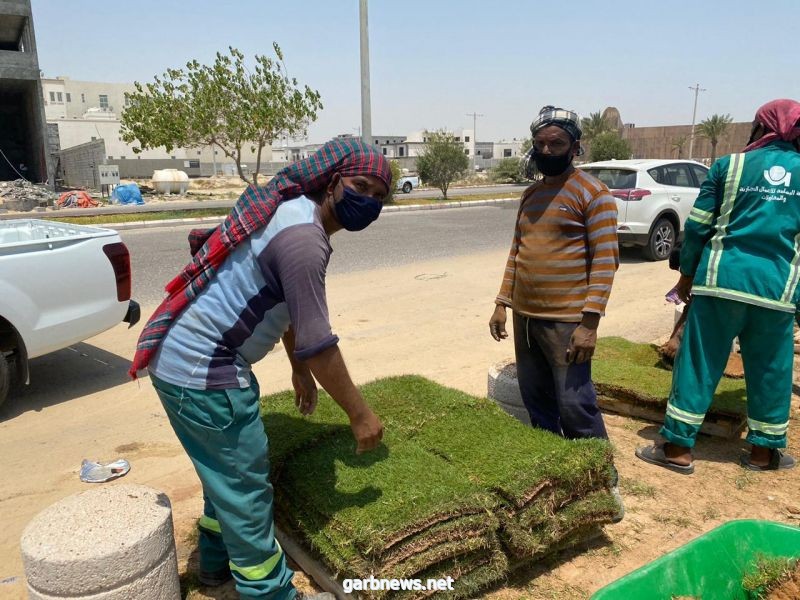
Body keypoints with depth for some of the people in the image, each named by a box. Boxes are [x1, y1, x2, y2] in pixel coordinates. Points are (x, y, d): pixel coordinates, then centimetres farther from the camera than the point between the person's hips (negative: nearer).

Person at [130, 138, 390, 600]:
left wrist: (299, 369, 26)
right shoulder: (302, 235, -23)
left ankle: (218, 560, 47)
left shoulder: (295, 213, 9)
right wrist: (360, 414, -13)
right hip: (202, 369, -11)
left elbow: (288, 309, 20)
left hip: (187, 355, 11)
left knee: (228, 469, 26)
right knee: (246, 486, 5)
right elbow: (316, 343, -24)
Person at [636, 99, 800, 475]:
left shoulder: (729, 165, 1)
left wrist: (687, 273, 11)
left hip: (722, 280, -1)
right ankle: (763, 451, 29)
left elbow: (697, 225, 0)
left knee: (698, 364, 5)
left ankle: (678, 448, 11)